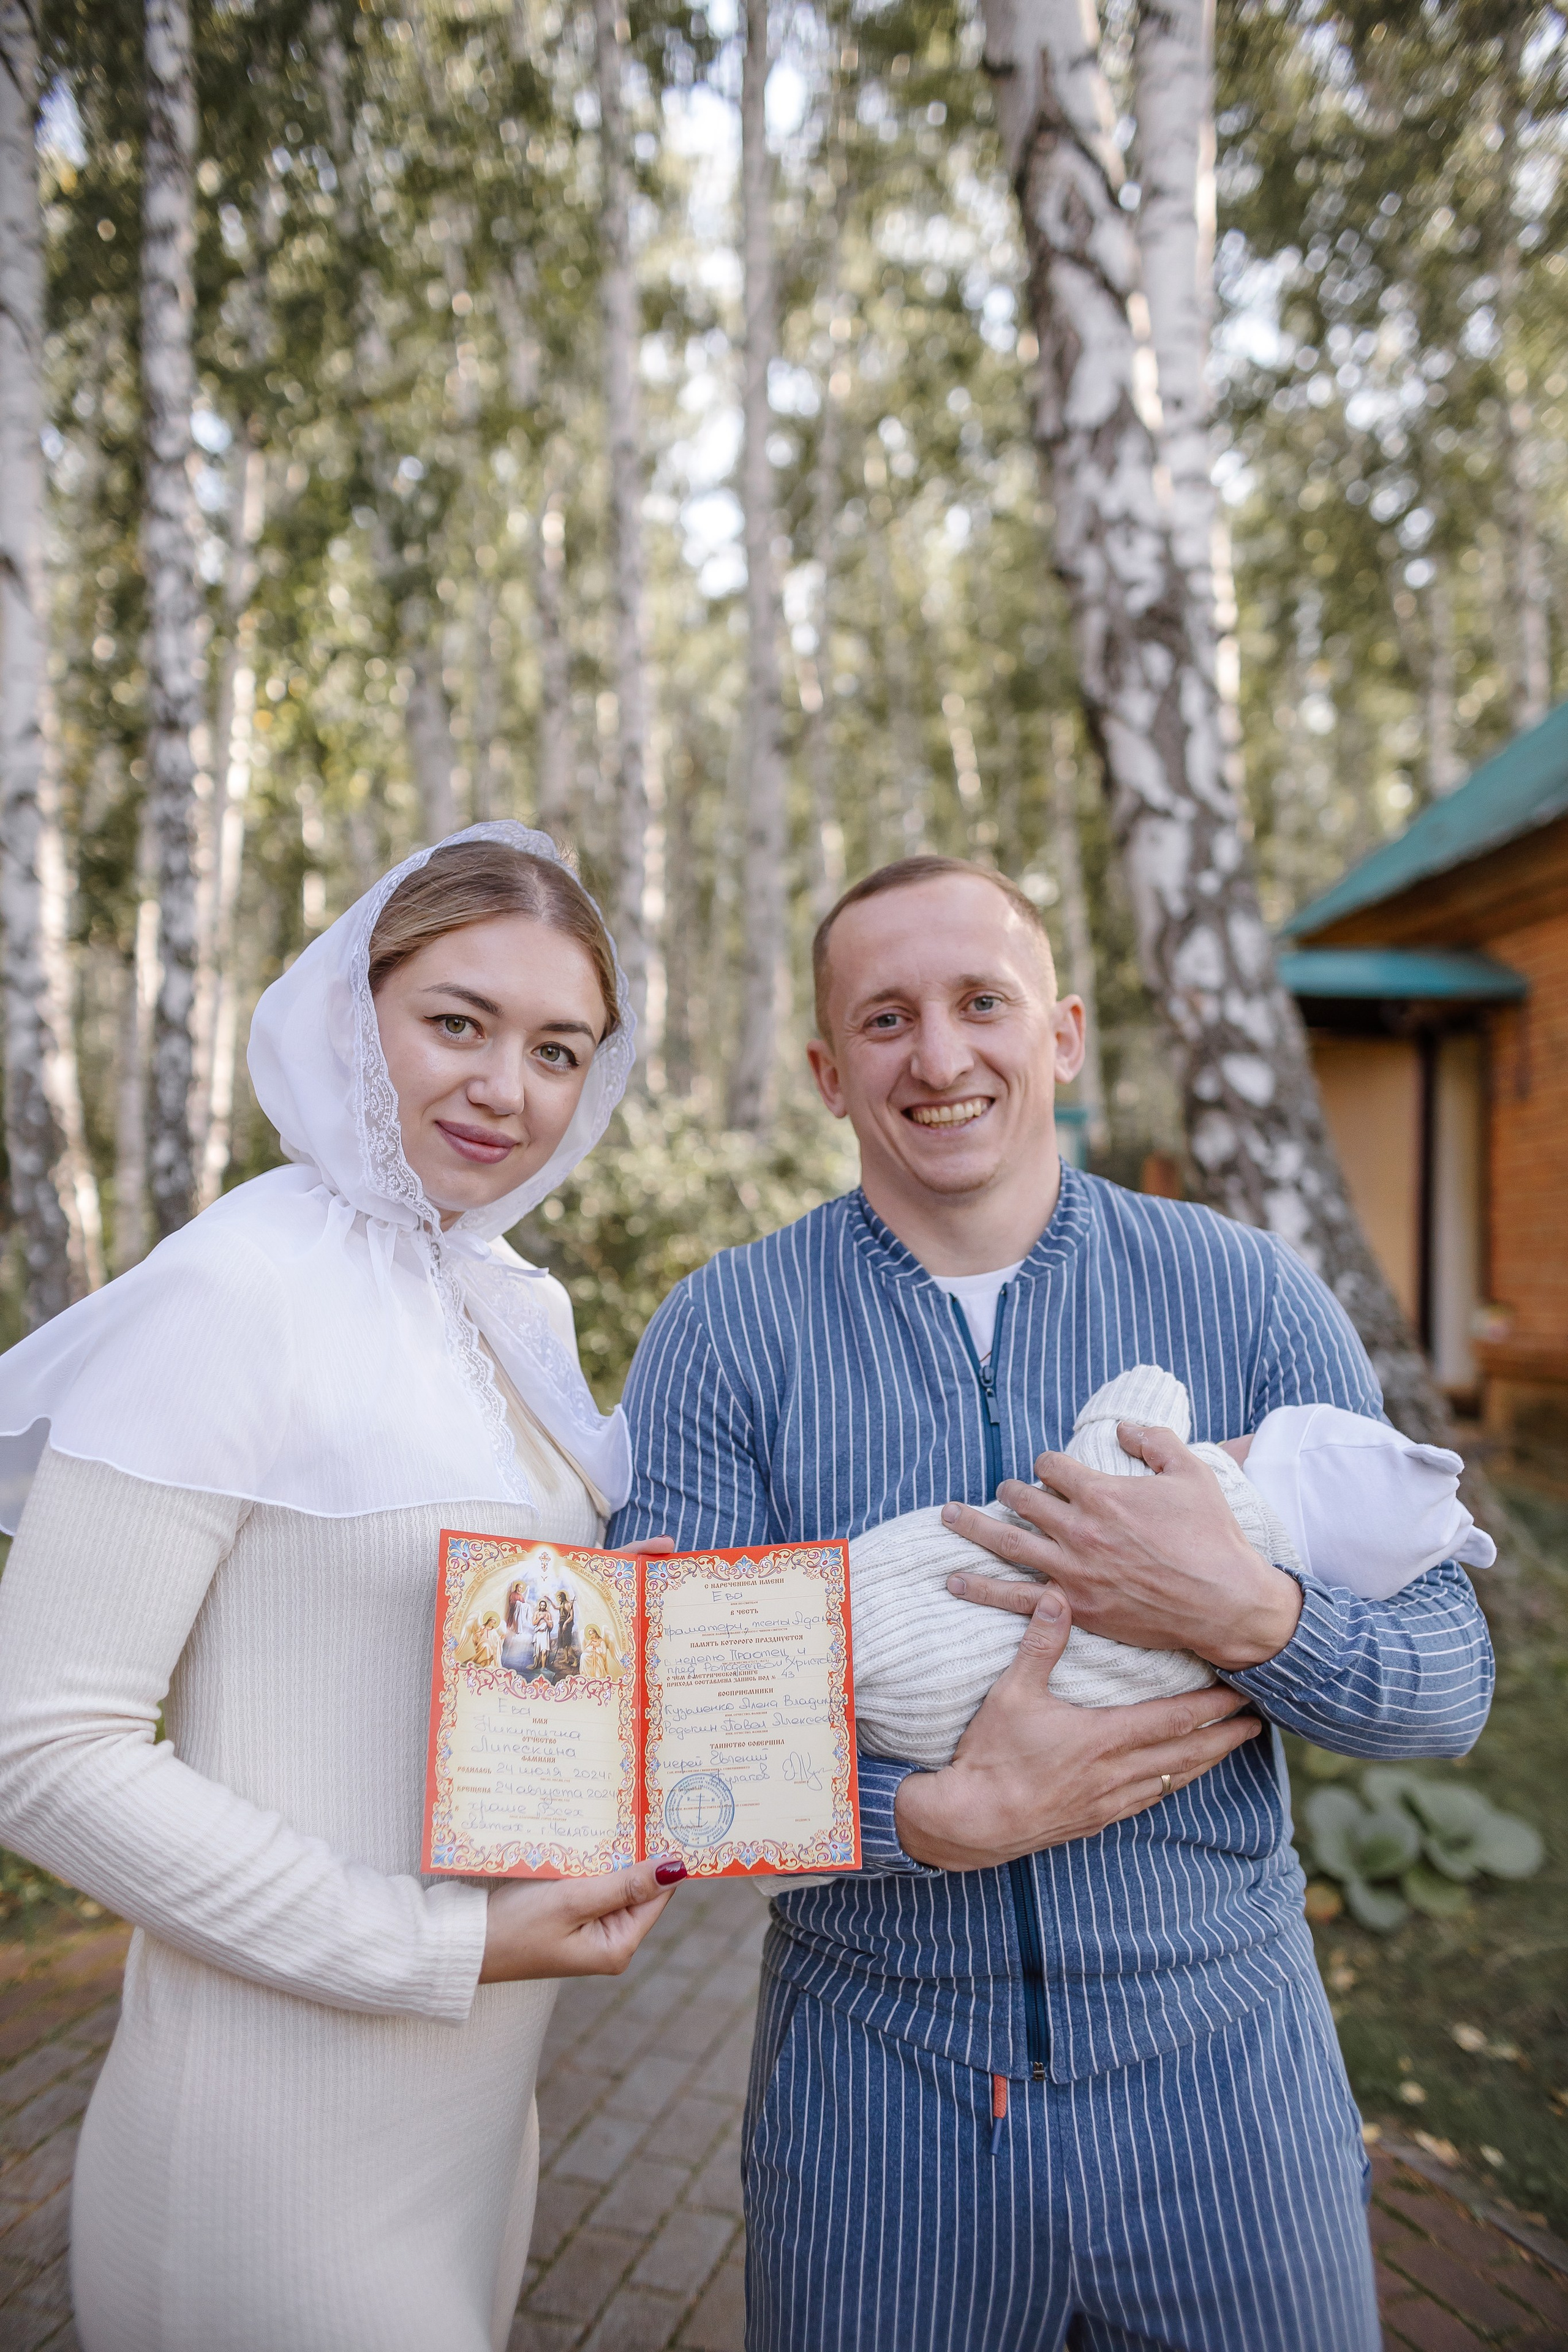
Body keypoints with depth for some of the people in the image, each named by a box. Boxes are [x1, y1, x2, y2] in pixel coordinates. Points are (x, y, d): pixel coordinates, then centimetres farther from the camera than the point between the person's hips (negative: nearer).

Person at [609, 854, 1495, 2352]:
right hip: (873, 2087, 0)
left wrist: (1249, 1618, -24)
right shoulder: (722, 1333, -8)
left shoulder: (1246, 1297, -6)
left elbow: (1448, 1688, -4)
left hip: (1218, 2067, 1)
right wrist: (936, 1817, -23)